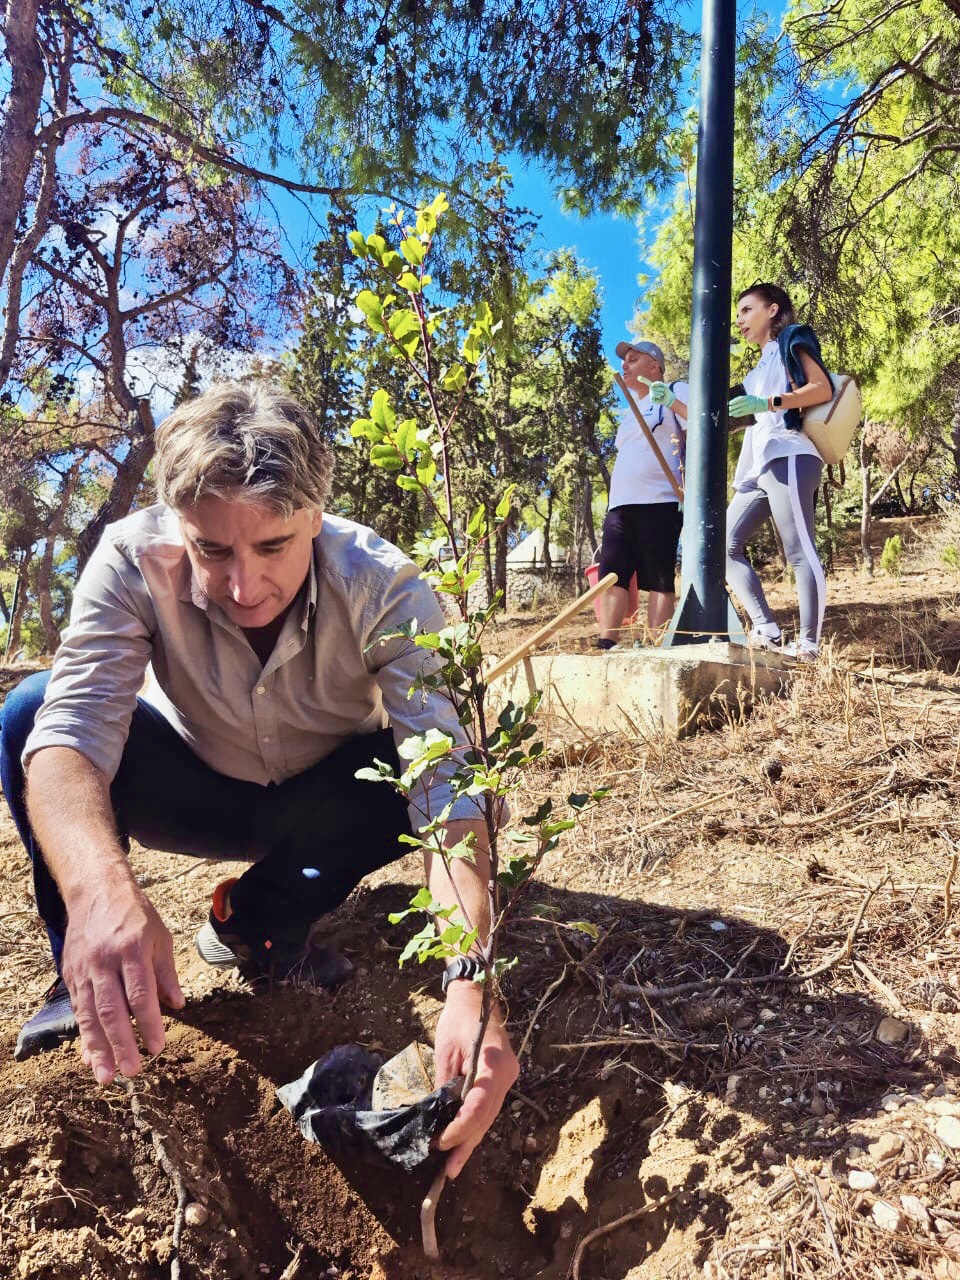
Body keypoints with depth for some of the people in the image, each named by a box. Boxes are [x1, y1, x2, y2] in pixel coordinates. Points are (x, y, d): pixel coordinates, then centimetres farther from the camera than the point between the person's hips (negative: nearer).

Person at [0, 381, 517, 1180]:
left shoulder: (385, 589, -31)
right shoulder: (135, 560, -28)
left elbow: (444, 783, -39)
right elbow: (70, 728, -38)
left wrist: (471, 984, -53)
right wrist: (99, 886, -60)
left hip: (321, 804, 1)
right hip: (197, 792, 0)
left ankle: (258, 922, -4)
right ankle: (92, 980, -8)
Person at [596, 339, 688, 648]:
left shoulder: (675, 391, 7)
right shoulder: (629, 411, 29)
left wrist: (672, 402, -22)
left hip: (658, 503, -7)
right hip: (619, 504, 8)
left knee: (659, 580, -8)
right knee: (611, 575, -3)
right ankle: (606, 645, -5)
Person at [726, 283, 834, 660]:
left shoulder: (791, 339, 10)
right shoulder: (759, 368, 31)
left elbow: (823, 388, -5)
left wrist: (768, 403, -17)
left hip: (787, 456, -9)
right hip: (760, 465, 9)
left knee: (799, 551, -16)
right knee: (726, 545, -2)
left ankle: (809, 645, -20)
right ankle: (767, 631, -10)